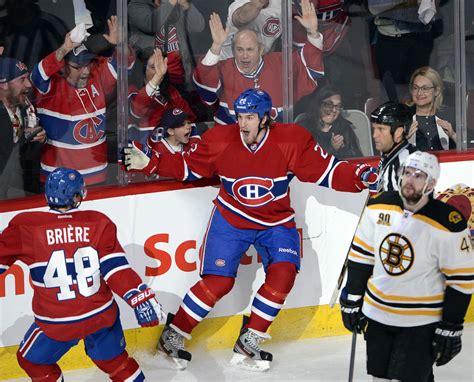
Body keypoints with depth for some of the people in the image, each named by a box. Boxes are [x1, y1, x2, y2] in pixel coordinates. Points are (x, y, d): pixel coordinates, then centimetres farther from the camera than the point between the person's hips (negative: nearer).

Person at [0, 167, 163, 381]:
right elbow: (116, 268, -12)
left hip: (56, 322, -2)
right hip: (101, 314, 2)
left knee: (32, 361, 23)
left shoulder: (26, 227, -12)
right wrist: (141, 298, -10)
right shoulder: (98, 223, -7)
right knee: (113, 361, 24)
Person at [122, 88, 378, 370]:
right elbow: (187, 167, 0)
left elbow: (326, 171, -15)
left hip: (276, 222, 1)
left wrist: (359, 177, -30)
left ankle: (249, 340, -1)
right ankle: (173, 335, 8)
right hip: (231, 218, -1)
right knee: (219, 281, -10)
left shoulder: (292, 140, -17)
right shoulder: (220, 140, -13)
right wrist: (150, 163, -10)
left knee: (283, 273, -18)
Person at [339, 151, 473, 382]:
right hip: (377, 314, 5)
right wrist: (352, 301, 7)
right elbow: (361, 256, 7)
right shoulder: (379, 207, -3)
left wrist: (451, 329, -10)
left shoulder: (448, 224, -16)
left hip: (421, 322, -5)